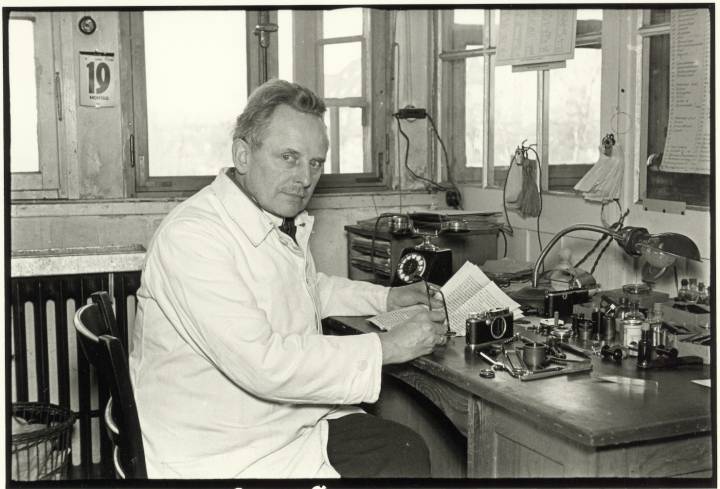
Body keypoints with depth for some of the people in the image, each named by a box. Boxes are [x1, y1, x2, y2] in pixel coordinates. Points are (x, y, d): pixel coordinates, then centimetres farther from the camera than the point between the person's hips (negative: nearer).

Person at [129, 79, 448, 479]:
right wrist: (385, 348, -23)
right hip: (225, 456, -8)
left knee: (412, 456, -3)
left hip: (300, 421, 9)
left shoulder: (285, 220, 6)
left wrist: (389, 298, 16)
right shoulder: (190, 236, -24)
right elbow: (261, 364, -30)